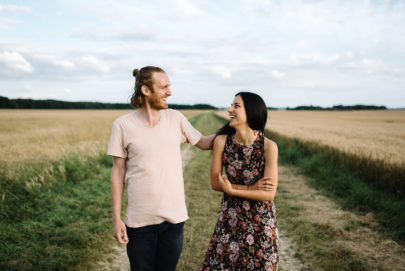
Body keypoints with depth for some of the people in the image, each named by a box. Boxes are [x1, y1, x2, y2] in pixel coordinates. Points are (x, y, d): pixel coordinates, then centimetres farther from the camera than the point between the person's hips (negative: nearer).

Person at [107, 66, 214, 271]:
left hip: (174, 216, 2)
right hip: (140, 220, -2)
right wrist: (116, 219, -3)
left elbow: (203, 143, 14)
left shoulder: (175, 118, 1)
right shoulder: (123, 125, -6)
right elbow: (118, 171, -2)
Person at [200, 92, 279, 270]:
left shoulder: (268, 146, -17)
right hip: (230, 217, 2)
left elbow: (269, 194, -18)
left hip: (260, 220, -2)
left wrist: (231, 189, -18)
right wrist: (251, 187, -14)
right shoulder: (221, 141, -10)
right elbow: (215, 183, -6)